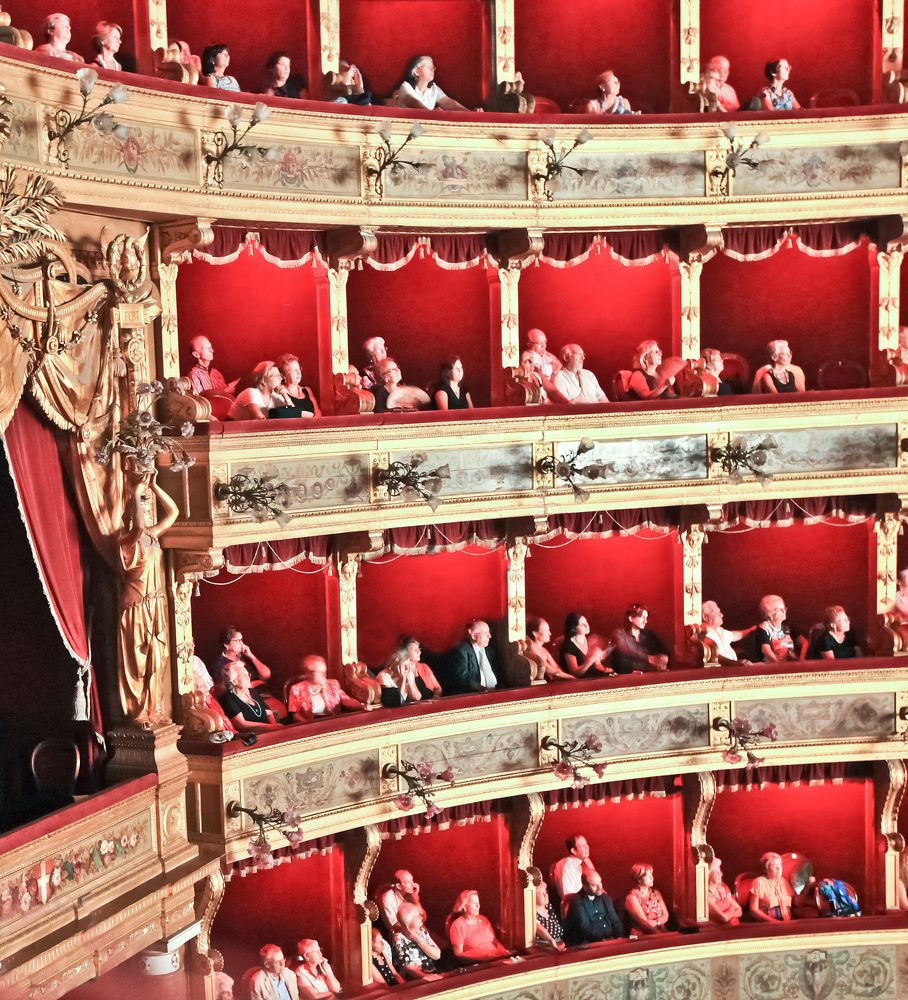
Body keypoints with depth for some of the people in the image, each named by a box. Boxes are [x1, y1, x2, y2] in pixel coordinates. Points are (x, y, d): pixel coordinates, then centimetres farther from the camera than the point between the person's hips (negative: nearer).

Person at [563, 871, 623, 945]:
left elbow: (615, 921, 11)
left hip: (608, 940, 6)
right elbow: (586, 929, -14)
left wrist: (619, 937, -8)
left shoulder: (604, 897, 12)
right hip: (586, 944, -6)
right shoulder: (577, 902, -8)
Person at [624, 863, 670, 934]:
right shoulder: (632, 897, -7)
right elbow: (645, 923, -11)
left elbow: (665, 916, 6)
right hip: (642, 936, -5)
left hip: (660, 932, 5)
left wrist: (655, 922, -11)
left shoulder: (656, 893, 12)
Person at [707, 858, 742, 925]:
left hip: (736, 926, 6)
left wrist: (728, 914, -5)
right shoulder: (706, 895, -12)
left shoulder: (723, 888, 10)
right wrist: (733, 912, 2)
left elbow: (739, 911, 12)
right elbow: (724, 917, -16)